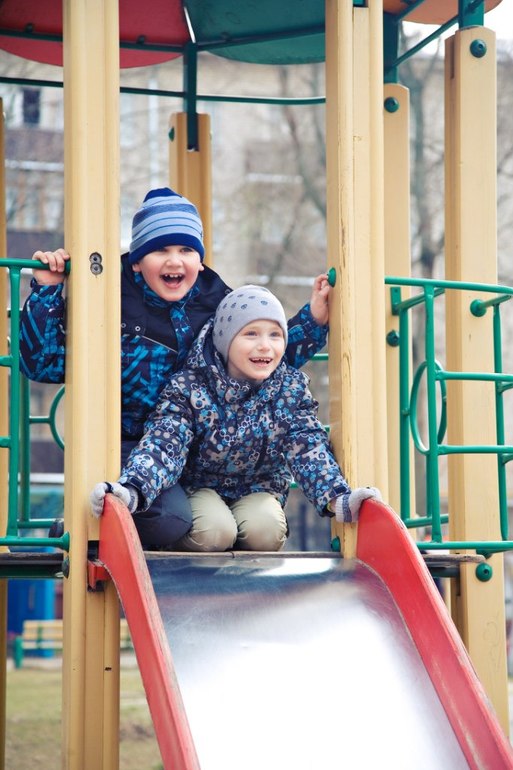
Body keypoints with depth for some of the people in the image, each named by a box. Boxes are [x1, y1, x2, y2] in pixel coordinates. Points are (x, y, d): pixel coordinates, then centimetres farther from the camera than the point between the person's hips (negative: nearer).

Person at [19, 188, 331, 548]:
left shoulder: (218, 303, 6)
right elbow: (44, 364, -8)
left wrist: (315, 317, 6)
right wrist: (46, 291, -15)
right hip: (127, 447, -6)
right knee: (168, 519, -31)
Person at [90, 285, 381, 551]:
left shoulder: (291, 387, -10)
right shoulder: (189, 387, -19)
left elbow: (308, 448, -18)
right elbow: (164, 444, -30)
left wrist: (338, 498, -38)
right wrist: (132, 489, -52)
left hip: (258, 487, 2)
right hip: (199, 485, -2)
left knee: (265, 530, -29)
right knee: (215, 531, -31)